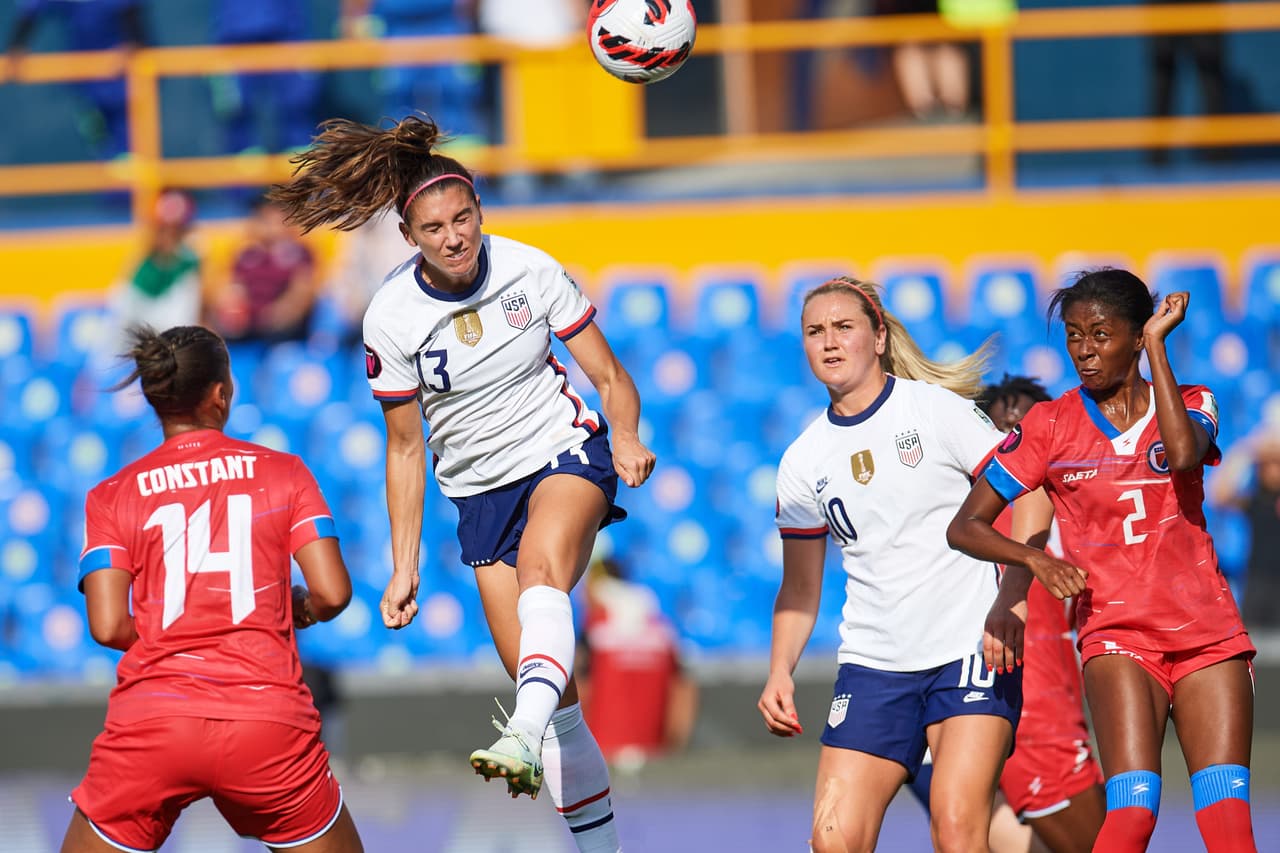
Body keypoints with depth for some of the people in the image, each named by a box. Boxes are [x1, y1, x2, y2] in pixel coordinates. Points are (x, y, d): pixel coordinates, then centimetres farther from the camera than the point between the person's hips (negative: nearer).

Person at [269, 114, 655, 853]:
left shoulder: (530, 270, -10)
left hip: (568, 456, -2)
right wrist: (405, 564, -1)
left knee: (542, 566, -37)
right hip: (482, 490, 2)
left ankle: (525, 738, -57)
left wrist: (628, 437, -23)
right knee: (550, 690, -3)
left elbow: (609, 376, -2)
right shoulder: (391, 318, -9)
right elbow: (405, 447, 1)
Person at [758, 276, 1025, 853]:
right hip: (872, 667, 4)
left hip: (970, 651, -4)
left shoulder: (937, 408, -3)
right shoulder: (803, 461, 10)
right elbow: (800, 590, 17)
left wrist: (1008, 603, -17)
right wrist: (780, 673, 2)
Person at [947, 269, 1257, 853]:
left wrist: (1157, 345, -11)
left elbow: (1183, 453, -18)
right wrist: (1035, 559, -14)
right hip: (1117, 632, -2)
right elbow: (965, 526, 4)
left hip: (1207, 630, 2)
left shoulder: (1191, 405, 7)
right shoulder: (1050, 426, 4)